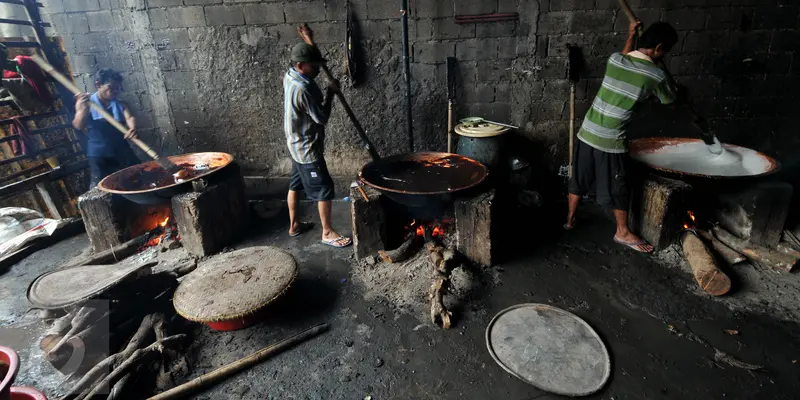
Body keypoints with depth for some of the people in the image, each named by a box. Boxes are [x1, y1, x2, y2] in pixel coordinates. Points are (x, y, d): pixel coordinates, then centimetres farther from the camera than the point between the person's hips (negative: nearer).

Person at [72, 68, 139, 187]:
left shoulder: (120, 104, 8)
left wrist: (133, 128, -36)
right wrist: (83, 108, -31)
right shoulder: (84, 103, 0)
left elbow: (129, 118, -11)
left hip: (122, 153, 3)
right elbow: (78, 126, -12)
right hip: (99, 156, -2)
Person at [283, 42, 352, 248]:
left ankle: (294, 225, 34)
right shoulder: (302, 88, -27)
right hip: (307, 147, -10)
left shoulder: (290, 75, 4)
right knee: (324, 189, -1)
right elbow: (321, 117, -22)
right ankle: (327, 232, 10)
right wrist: (330, 92, -12)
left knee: (296, 184, 19)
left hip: (297, 144, 10)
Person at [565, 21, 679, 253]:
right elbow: (670, 100, 12)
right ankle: (623, 233, 27)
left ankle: (570, 220, 33)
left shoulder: (614, 59, 0)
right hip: (611, 141, -5)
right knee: (618, 189, 11)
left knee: (579, 181, 18)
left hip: (587, 132, 5)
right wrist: (676, 91, 34)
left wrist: (630, 37, 37)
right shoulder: (656, 76, -9)